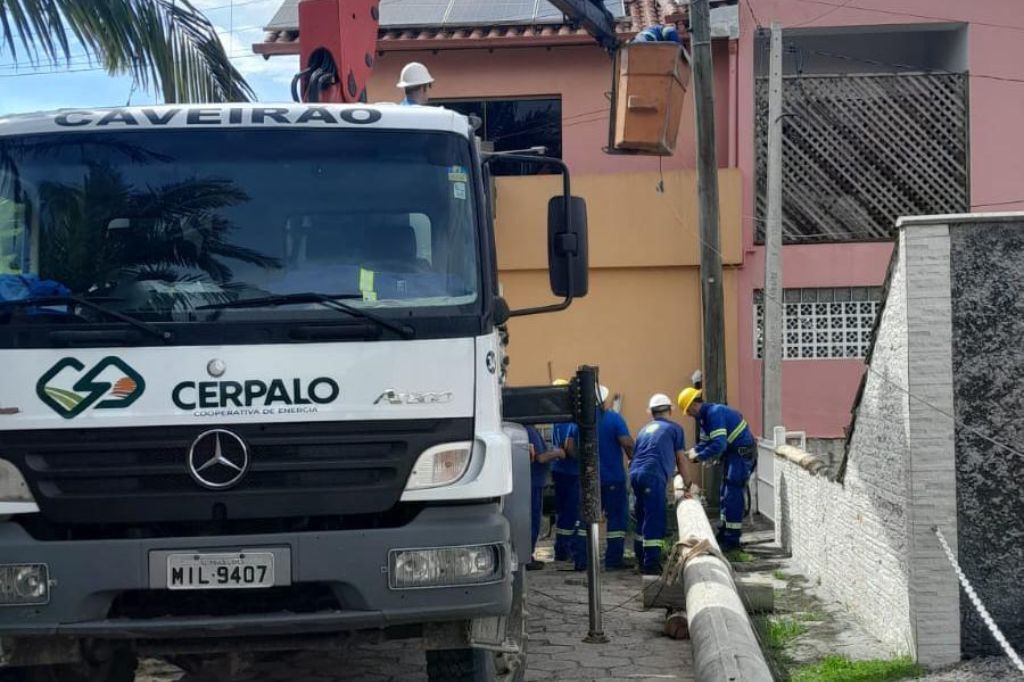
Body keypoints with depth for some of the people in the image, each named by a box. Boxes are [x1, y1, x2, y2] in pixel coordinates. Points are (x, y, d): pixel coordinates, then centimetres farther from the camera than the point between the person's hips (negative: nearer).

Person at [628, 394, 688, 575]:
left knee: (642, 517, 18)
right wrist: (686, 483, 27)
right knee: (655, 519, -8)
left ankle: (642, 560, 25)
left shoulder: (644, 429, 29)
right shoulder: (675, 428, 14)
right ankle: (652, 563, -14)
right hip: (654, 475, -6)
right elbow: (680, 460, 15)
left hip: (635, 473, 6)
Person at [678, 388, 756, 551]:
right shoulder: (704, 416, 9)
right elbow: (706, 441, 15)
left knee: (733, 496, -9)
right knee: (725, 495, 15)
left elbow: (718, 445, -30)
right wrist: (695, 451, -3)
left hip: (742, 453, -10)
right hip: (732, 453, 10)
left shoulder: (714, 413, -24)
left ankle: (731, 539, -5)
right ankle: (724, 533, 23)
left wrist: (699, 456, -20)